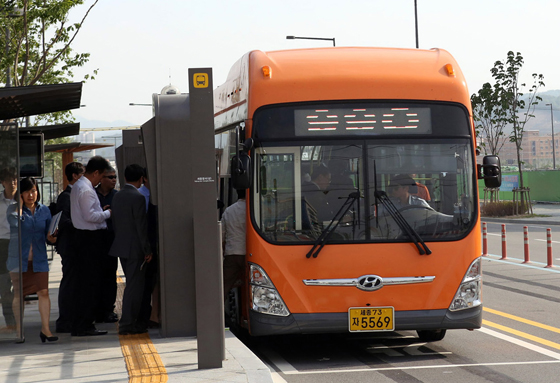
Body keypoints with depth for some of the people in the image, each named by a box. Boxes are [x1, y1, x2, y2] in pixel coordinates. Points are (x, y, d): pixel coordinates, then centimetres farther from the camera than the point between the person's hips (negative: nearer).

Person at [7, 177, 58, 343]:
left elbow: (48, 234, 12)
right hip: (19, 258, -2)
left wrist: (51, 238, -10)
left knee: (43, 292, -6)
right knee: (18, 295, 5)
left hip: (39, 259, 2)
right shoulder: (13, 208, -1)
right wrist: (20, 204, -16)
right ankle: (19, 329, 15)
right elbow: (15, 222, -23)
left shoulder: (44, 210, 7)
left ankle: (45, 328, -2)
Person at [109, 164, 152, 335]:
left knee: (133, 284, 17)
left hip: (121, 246, 8)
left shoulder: (117, 196, 9)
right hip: (135, 248, -8)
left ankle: (134, 320, 23)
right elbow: (141, 226, -17)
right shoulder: (138, 198, -16)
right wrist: (147, 250, -12)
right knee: (134, 286, -4)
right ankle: (127, 324, -4)